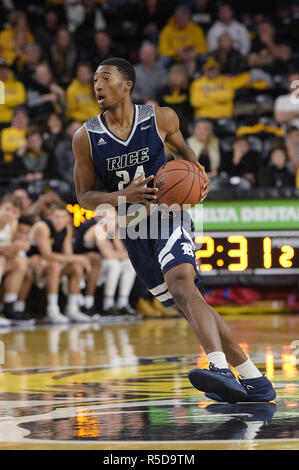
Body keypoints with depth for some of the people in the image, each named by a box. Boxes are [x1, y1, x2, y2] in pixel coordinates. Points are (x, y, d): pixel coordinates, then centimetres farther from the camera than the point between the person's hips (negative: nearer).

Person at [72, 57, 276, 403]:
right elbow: (85, 196, -1)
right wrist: (124, 196, -19)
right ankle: (255, 381, 14)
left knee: (181, 282, -31)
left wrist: (198, 172, -3)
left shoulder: (160, 118, -5)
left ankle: (221, 369, -46)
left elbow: (180, 147, 17)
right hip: (132, 231, 3)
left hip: (168, 215, -3)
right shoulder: (86, 138, -5)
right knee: (191, 306, 5)